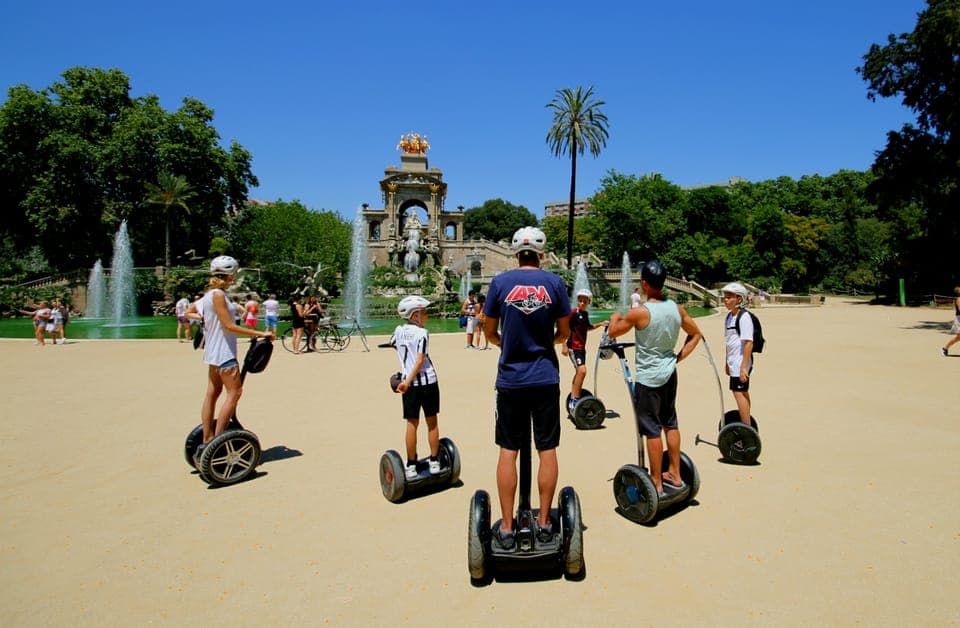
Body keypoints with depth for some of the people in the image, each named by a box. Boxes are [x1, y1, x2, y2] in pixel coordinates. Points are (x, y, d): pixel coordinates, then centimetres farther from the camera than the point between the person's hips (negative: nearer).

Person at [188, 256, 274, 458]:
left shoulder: (209, 294, 10)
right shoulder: (218, 294, -17)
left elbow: (188, 311, 21)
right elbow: (229, 326, -21)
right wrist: (260, 334, -21)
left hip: (214, 351, 10)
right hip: (224, 352, -10)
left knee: (212, 393, 11)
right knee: (234, 392, -6)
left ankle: (207, 441, 16)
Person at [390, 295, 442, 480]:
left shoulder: (399, 331, 3)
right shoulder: (422, 333, -12)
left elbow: (392, 342, 25)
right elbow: (420, 361, -18)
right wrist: (408, 381, -15)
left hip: (409, 383, 3)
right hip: (428, 381, -3)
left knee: (412, 423, 8)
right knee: (432, 422, 11)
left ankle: (411, 466, 12)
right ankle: (434, 462, 19)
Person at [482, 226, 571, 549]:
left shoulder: (500, 282, -3)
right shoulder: (554, 283, -1)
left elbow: (490, 333, 4)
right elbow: (564, 332, 6)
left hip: (510, 378, 0)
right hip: (546, 378, 1)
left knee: (508, 451, 7)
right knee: (547, 450, 9)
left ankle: (507, 528, 13)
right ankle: (544, 522, 19)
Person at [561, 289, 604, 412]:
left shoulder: (585, 314, 9)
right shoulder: (574, 313, -14)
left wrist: (600, 324, 14)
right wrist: (564, 346, -19)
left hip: (582, 347, 9)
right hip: (574, 347, -9)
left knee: (579, 372, 18)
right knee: (582, 370, -21)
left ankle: (574, 396, 32)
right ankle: (574, 401, -16)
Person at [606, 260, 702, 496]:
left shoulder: (639, 312, -19)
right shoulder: (676, 308, 0)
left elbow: (612, 333, -5)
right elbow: (696, 334, 12)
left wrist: (615, 318, 16)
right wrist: (679, 357, 13)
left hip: (648, 377, -7)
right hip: (669, 373, 7)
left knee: (652, 430, 2)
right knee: (670, 423, 18)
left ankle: (656, 482, 12)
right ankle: (675, 474, 30)